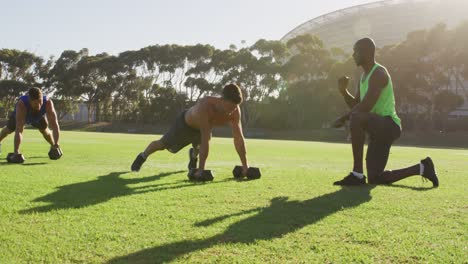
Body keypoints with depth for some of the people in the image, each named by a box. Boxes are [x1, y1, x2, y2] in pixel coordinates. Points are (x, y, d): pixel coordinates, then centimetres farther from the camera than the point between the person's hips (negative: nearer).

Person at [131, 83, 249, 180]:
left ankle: (193, 155, 54)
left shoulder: (235, 111, -33)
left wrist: (245, 165, -31)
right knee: (163, 145, 13)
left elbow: (238, 137, -29)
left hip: (202, 128, 4)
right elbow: (205, 140, -51)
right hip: (185, 123, -4)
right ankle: (143, 156, 43)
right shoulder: (205, 106, -48)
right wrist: (201, 169, -49)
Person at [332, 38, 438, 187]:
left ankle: (357, 174, -30)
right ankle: (421, 168, 27)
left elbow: (365, 107, -24)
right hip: (379, 129, 10)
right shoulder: (364, 76, 18)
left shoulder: (379, 73, -13)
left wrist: (343, 119, -14)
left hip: (389, 125, -10)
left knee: (356, 118, -38)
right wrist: (343, 91, 3)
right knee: (375, 180, 10)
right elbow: (355, 105, 19)